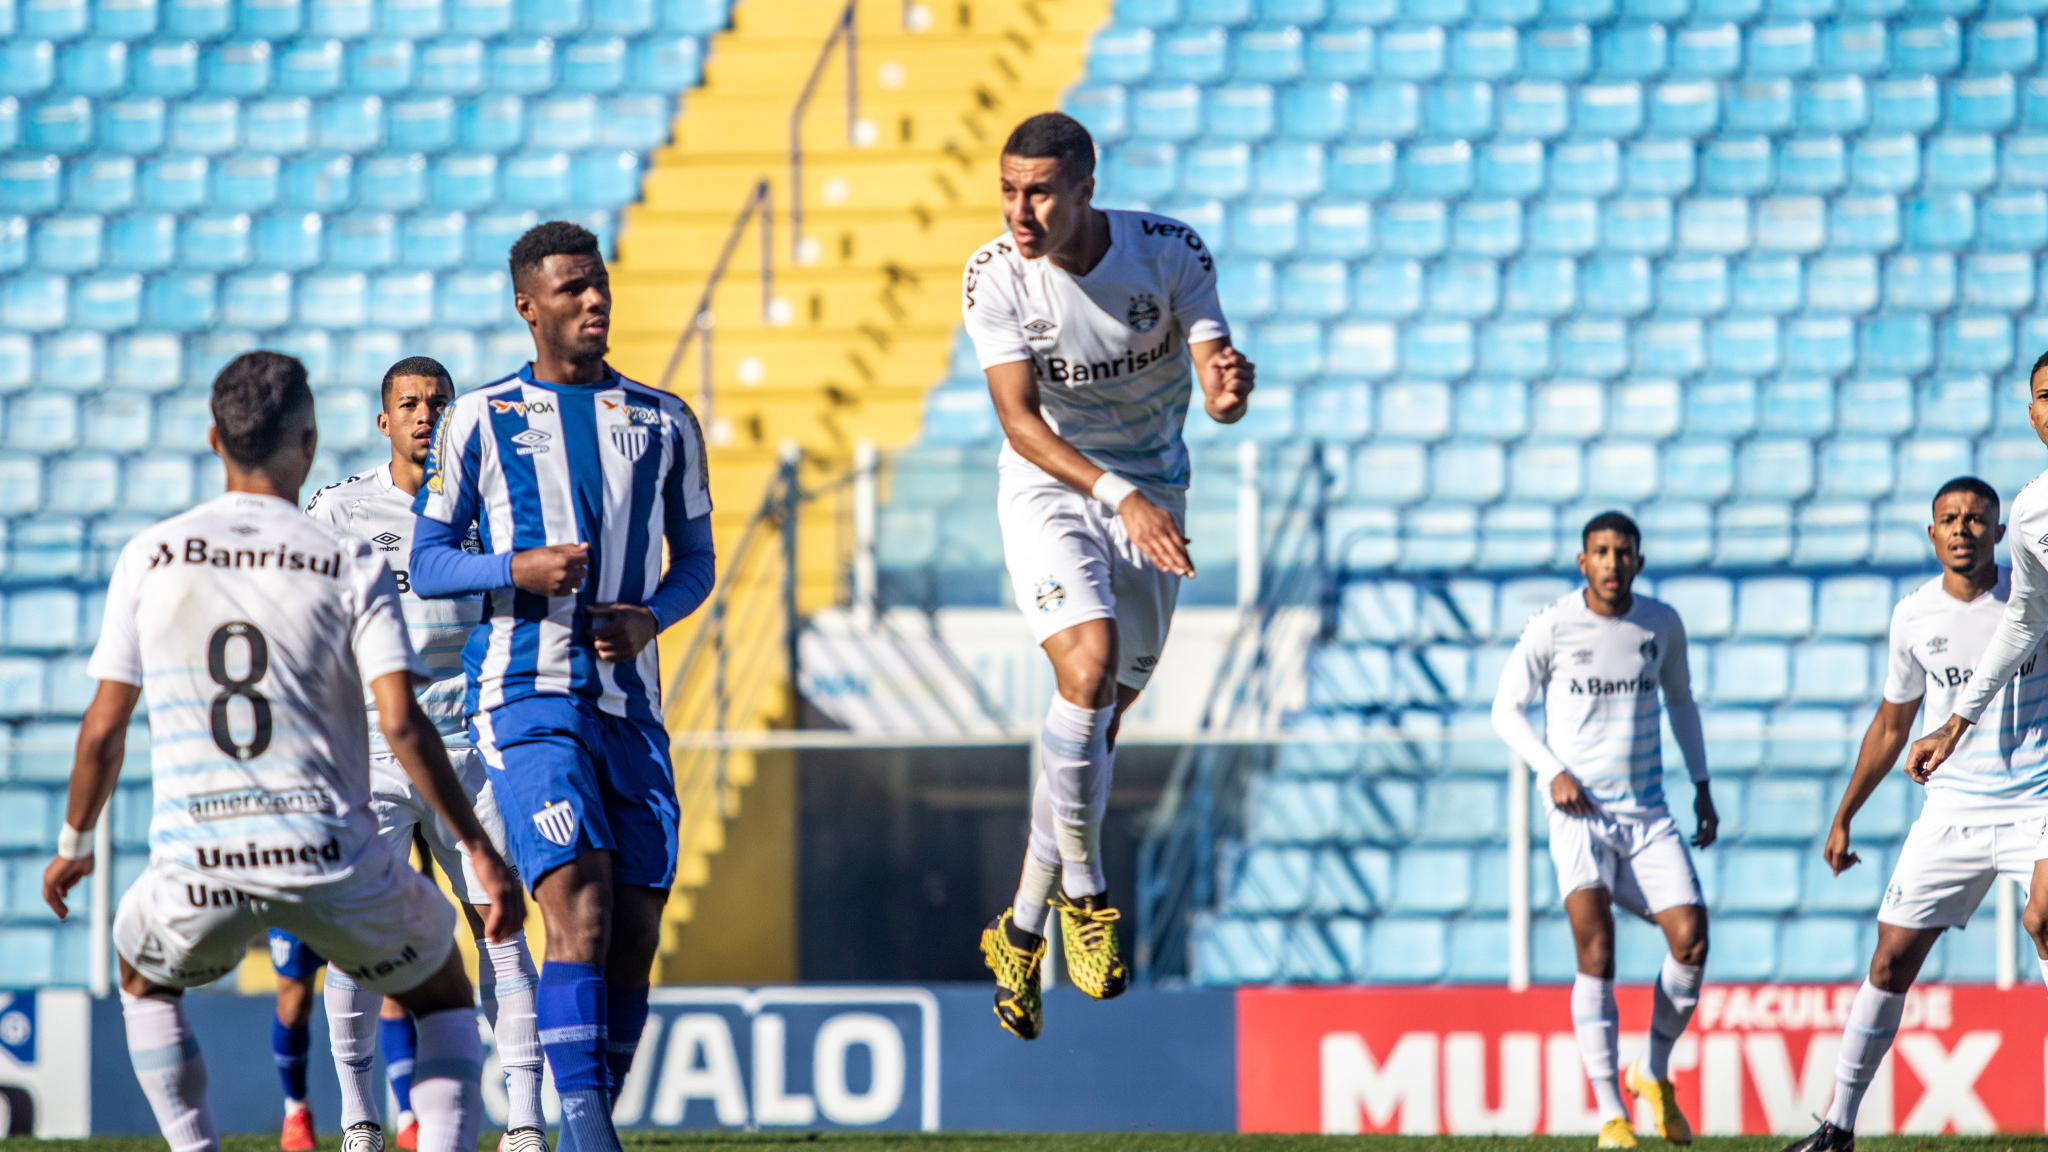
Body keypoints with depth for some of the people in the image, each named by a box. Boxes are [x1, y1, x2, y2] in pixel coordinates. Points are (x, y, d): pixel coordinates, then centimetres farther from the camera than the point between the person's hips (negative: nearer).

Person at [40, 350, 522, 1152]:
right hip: (330, 858, -1)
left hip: (195, 867, 1)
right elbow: (401, 724, -9)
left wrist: (75, 844, 22)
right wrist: (480, 851, -3)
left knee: (145, 981, 33)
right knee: (442, 991, 24)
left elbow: (104, 726, 7)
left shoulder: (150, 556, 5)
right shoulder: (352, 567, 0)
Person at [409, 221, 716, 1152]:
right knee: (579, 902, -21)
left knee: (636, 930, 1)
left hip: (628, 699, 4)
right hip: (523, 691, -4)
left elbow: (695, 561, 19)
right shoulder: (478, 421, 5)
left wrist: (652, 616, -3)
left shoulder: (664, 423, 13)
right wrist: (517, 570, -15)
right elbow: (427, 565, 5)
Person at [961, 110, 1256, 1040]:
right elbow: (1020, 421, -24)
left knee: (1099, 720, 6)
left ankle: (1020, 931, 20)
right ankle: (1082, 894, -13)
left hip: (1150, 498, 2)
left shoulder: (1170, 254, -14)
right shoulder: (995, 277, -17)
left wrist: (1230, 386, -43)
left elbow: (1216, 379, -17)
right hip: (1048, 488, -2)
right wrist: (1118, 497, -37)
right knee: (1088, 668, -26)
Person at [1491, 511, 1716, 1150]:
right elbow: (1506, 709, 3)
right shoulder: (1551, 627, -5)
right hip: (1579, 812, -3)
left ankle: (1655, 1074, 14)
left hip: (1647, 812, 3)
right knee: (1596, 947, -19)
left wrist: (1701, 786, 18)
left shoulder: (1661, 624, 6)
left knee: (1691, 937, -12)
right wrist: (1552, 771, -11)